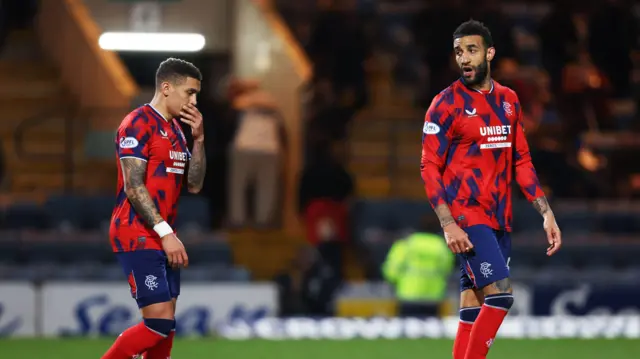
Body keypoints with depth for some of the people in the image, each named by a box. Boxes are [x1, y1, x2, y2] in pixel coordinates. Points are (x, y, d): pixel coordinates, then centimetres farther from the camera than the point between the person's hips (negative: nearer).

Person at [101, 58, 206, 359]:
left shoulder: (175, 129, 15)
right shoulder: (139, 124, -12)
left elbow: (193, 185, 15)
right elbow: (134, 187, -19)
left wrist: (198, 140, 3)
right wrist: (166, 233, -22)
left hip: (162, 237, 9)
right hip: (138, 237, -9)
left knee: (165, 323, 8)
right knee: (160, 321, -14)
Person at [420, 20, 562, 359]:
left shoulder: (508, 100, 12)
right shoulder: (447, 103, -7)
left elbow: (522, 162, 17)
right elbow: (429, 168, -9)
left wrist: (546, 213, 10)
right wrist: (448, 224, -19)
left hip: (499, 218, 6)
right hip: (467, 217, -6)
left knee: (473, 310, 6)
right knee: (500, 295, -18)